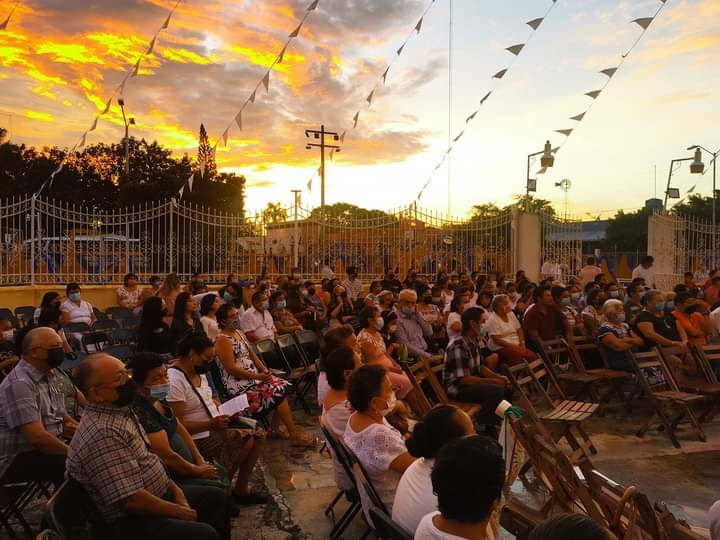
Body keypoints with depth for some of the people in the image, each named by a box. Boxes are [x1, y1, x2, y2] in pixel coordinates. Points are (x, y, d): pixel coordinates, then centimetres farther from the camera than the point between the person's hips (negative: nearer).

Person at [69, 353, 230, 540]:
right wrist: (178, 511, -16)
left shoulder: (120, 410, 4)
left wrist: (175, 490, 3)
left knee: (216, 497, 14)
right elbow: (130, 500, -29)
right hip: (129, 520, -10)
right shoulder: (102, 433, -29)